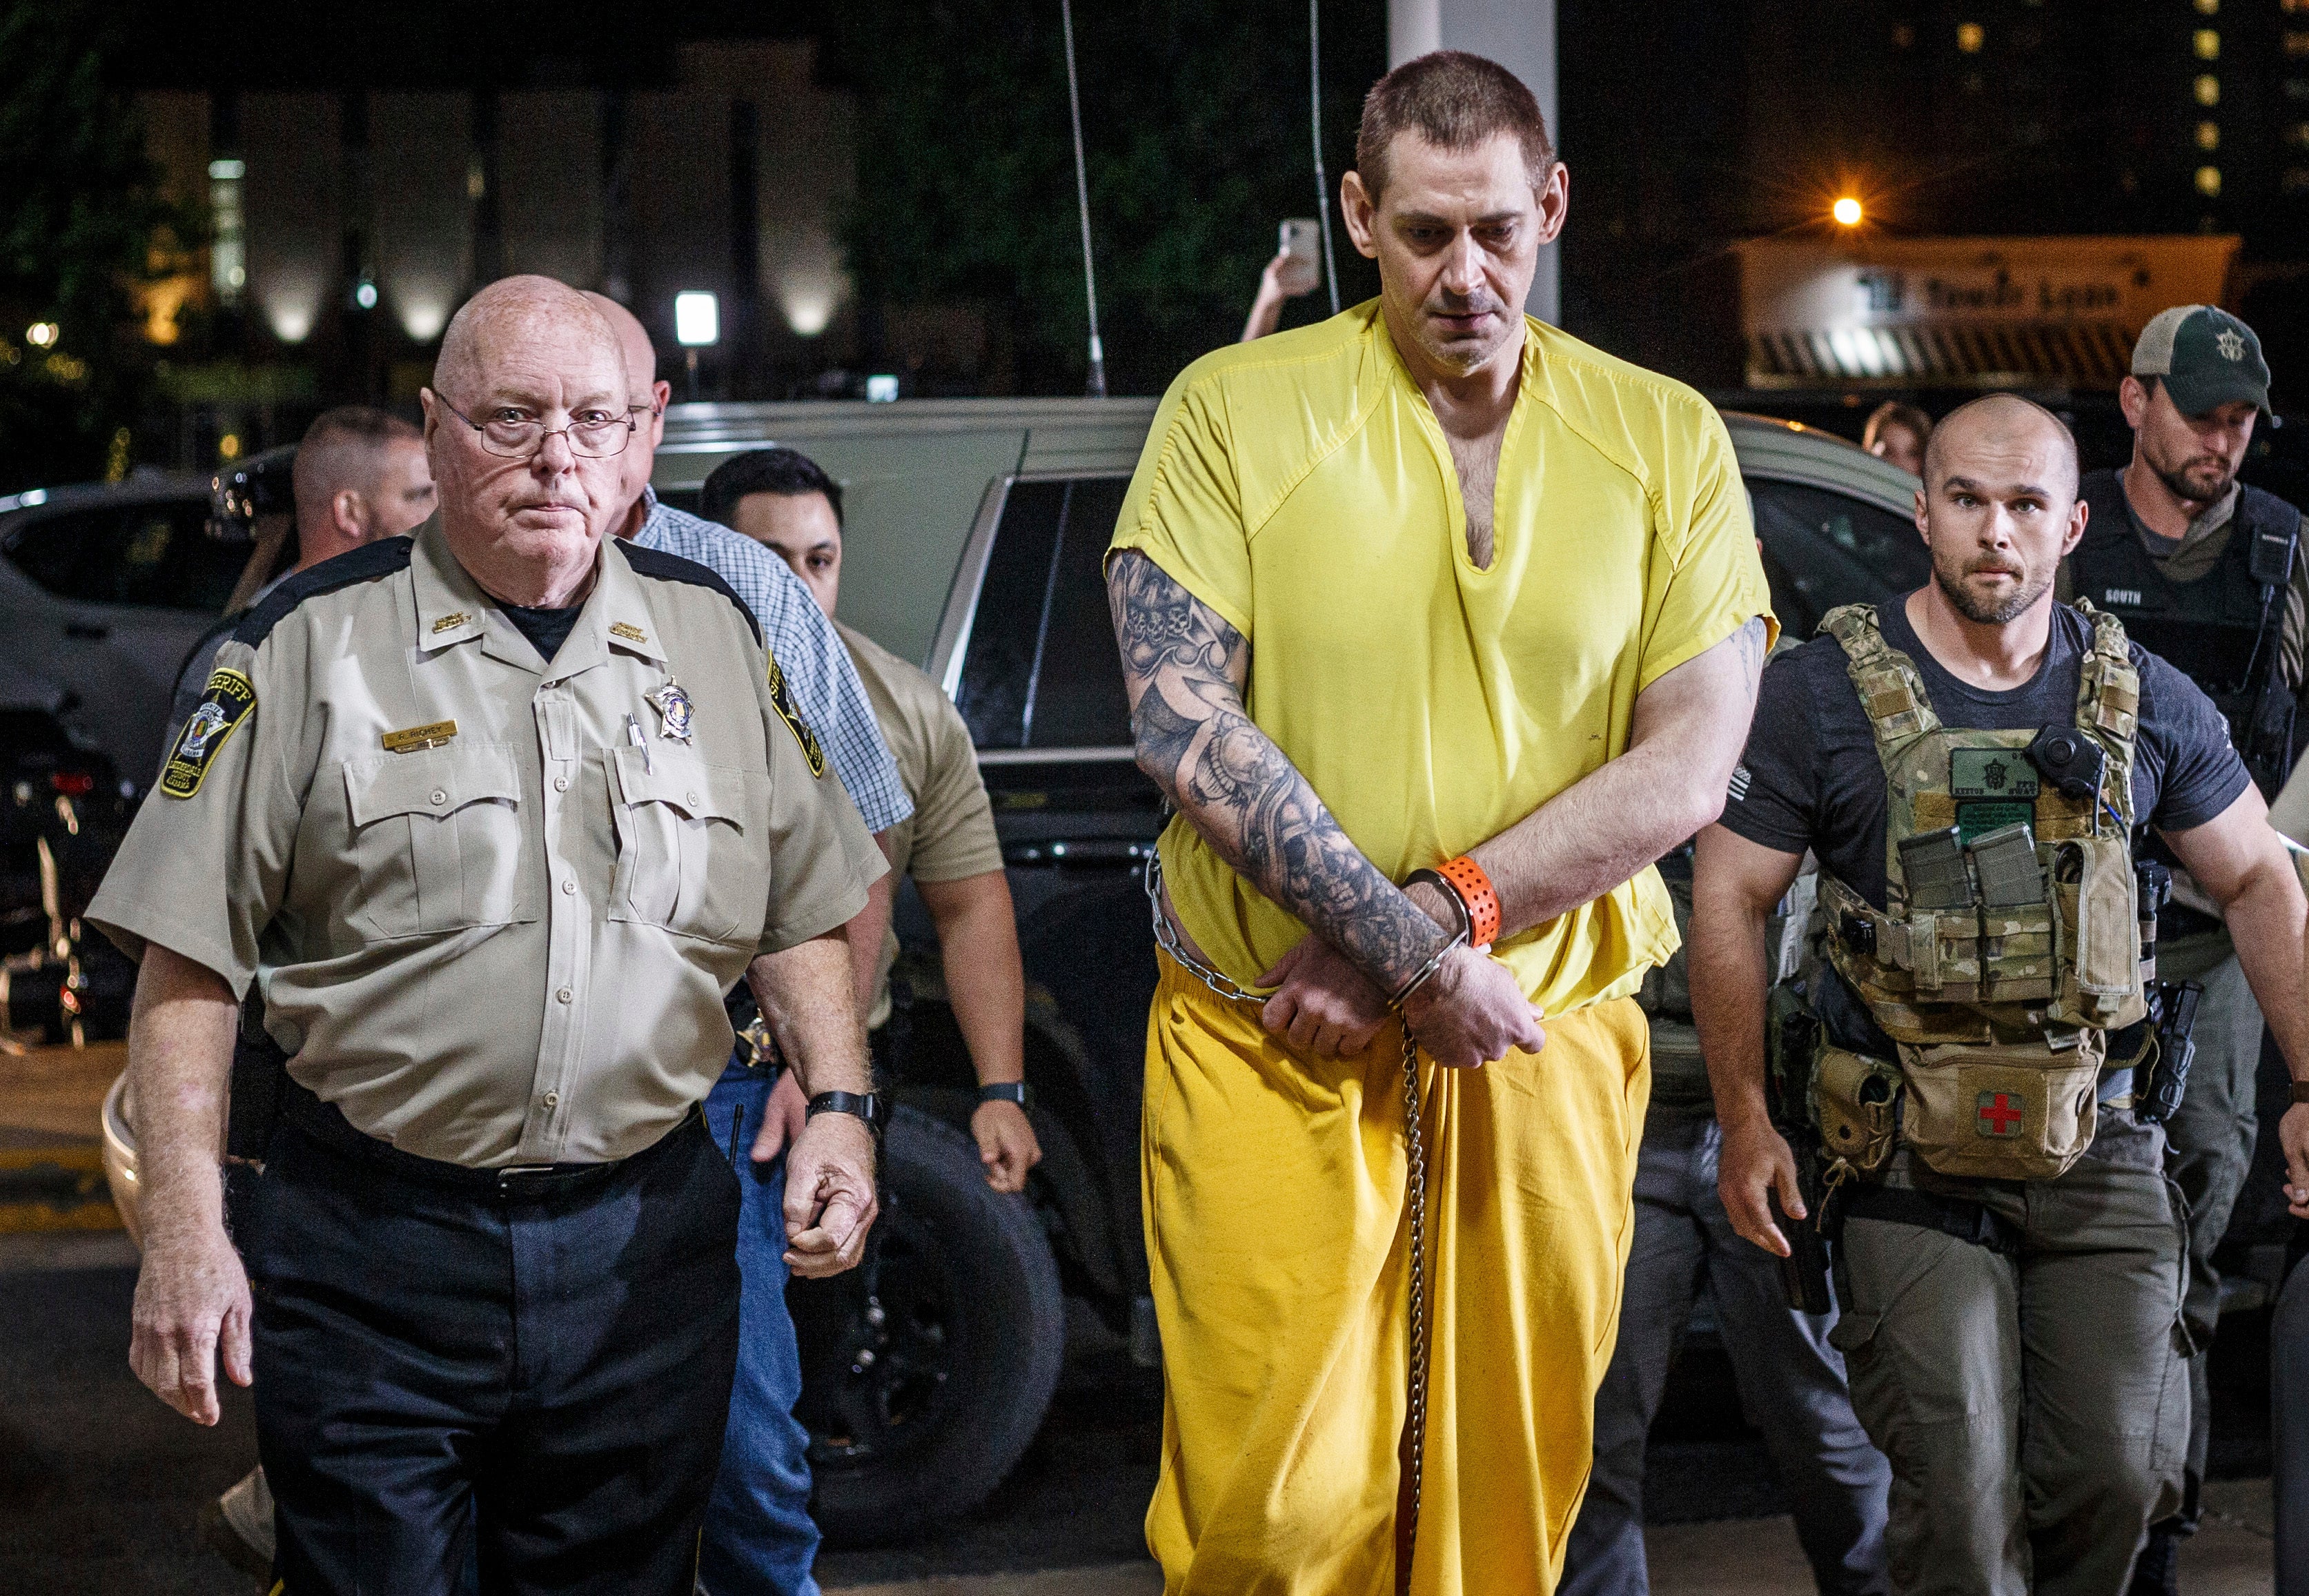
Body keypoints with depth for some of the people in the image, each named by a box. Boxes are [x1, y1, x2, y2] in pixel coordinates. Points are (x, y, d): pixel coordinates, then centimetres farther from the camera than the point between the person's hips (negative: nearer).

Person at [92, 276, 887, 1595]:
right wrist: (186, 1229, -10)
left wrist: (839, 1104, 0)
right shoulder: (314, 642, -1)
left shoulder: (712, 632, 9)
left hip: (648, 1244, 3)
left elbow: (804, 918, 16)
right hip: (373, 1253, -3)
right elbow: (191, 960, -2)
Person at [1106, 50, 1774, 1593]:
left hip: (1543, 1049, 2)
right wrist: (1418, 954, -16)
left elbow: (1688, 771, -2)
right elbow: (1182, 723, -10)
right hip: (1273, 1048, -2)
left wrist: (1429, 919, -13)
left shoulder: (1665, 441, 5)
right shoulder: (1233, 411, -1)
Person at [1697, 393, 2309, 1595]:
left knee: (2117, 1473, -3)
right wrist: (1745, 1122, -4)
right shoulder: (1825, 693, -2)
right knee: (1956, 1490, -10)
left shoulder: (2141, 702, 6)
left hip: (2097, 1150, 2)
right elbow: (1728, 899, 1)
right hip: (1911, 1165, -2)